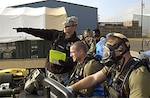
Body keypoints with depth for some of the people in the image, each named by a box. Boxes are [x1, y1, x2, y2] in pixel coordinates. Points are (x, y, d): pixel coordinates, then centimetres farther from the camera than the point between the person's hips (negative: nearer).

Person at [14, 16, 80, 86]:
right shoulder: (56, 34, 4)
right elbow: (40, 32, 3)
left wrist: (61, 61, -30)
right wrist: (23, 29, 1)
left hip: (63, 75, -4)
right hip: (50, 71, 5)